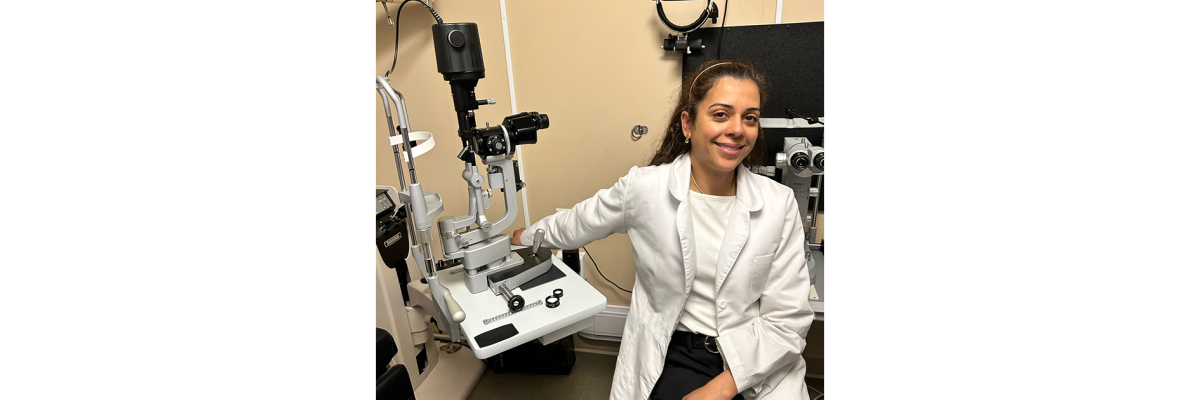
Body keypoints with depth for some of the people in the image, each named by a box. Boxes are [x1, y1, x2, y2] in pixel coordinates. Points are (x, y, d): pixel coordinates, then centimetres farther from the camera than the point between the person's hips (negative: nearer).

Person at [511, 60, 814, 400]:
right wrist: (525, 237, 24)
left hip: (762, 364, 2)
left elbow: (787, 319, -5)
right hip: (672, 356, -1)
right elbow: (572, 226, 11)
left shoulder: (779, 204, -5)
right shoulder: (643, 188, -8)